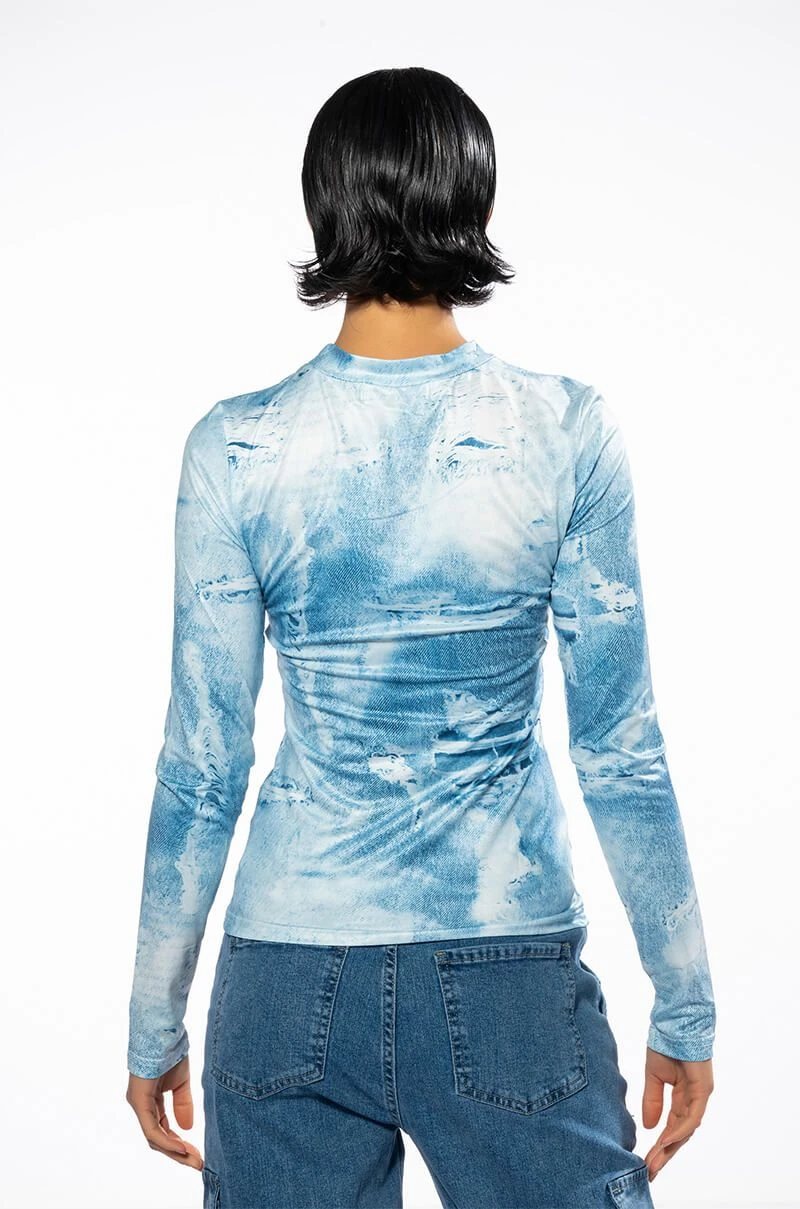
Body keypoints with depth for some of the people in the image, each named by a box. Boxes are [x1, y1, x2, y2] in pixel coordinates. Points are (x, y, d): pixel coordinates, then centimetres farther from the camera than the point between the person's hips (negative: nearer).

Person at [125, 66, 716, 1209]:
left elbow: (203, 767, -3)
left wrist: (156, 1023, 8)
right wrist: (685, 1005, 5)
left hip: (290, 977, 2)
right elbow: (619, 744, -6)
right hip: (512, 972, -1)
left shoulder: (236, 448, -7)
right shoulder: (566, 428, -8)